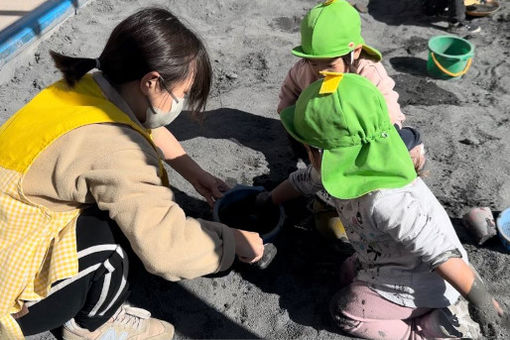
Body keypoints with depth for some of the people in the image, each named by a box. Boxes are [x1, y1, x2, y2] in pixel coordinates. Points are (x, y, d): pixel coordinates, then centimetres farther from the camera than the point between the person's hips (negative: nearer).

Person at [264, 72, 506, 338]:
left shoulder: (385, 202, -43)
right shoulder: (345, 165, -13)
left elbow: (443, 254, -35)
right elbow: (302, 181, 5)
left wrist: (481, 301, -21)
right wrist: (265, 202, 21)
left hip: (422, 283, -8)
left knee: (344, 311, -2)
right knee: (348, 276, 23)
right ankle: (433, 310, 19)